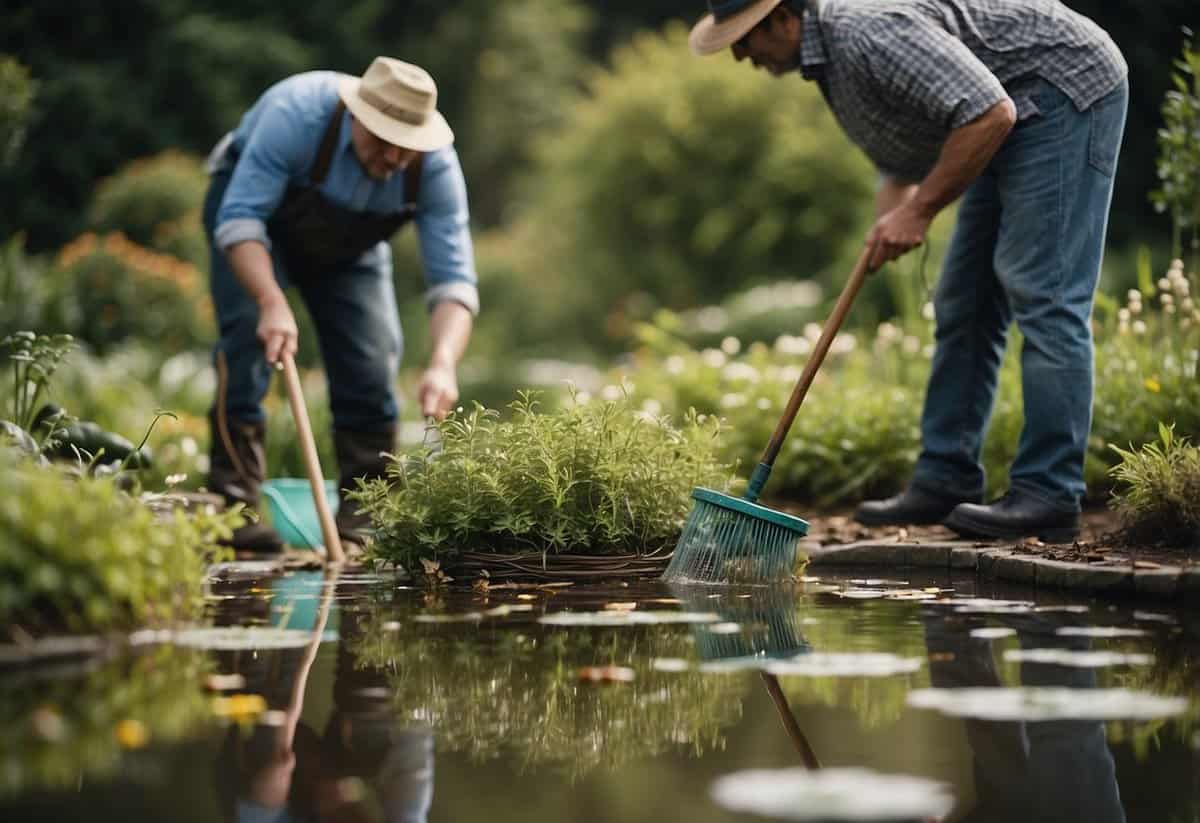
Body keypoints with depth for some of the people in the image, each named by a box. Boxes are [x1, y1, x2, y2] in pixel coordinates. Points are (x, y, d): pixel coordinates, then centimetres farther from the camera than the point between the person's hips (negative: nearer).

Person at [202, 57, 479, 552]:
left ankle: (362, 520, 4)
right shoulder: (298, 113, -40)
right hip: (255, 212, -3)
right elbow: (240, 218, -40)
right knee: (250, 337, -23)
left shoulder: (436, 166, -30)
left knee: (372, 362, -8)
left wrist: (443, 364, -48)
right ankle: (234, 505, -21)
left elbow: (453, 280, -31)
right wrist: (272, 303, -55)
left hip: (348, 245, 3)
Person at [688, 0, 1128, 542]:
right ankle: (946, 481, 11)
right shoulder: (829, 57, 7)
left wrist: (921, 209, -22)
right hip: (1018, 111, 11)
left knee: (1042, 291, -15)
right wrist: (891, 219, -2)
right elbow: (901, 163, 19)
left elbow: (989, 114, -30)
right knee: (963, 301, 8)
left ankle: (1049, 497, -14)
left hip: (1066, 87, -11)